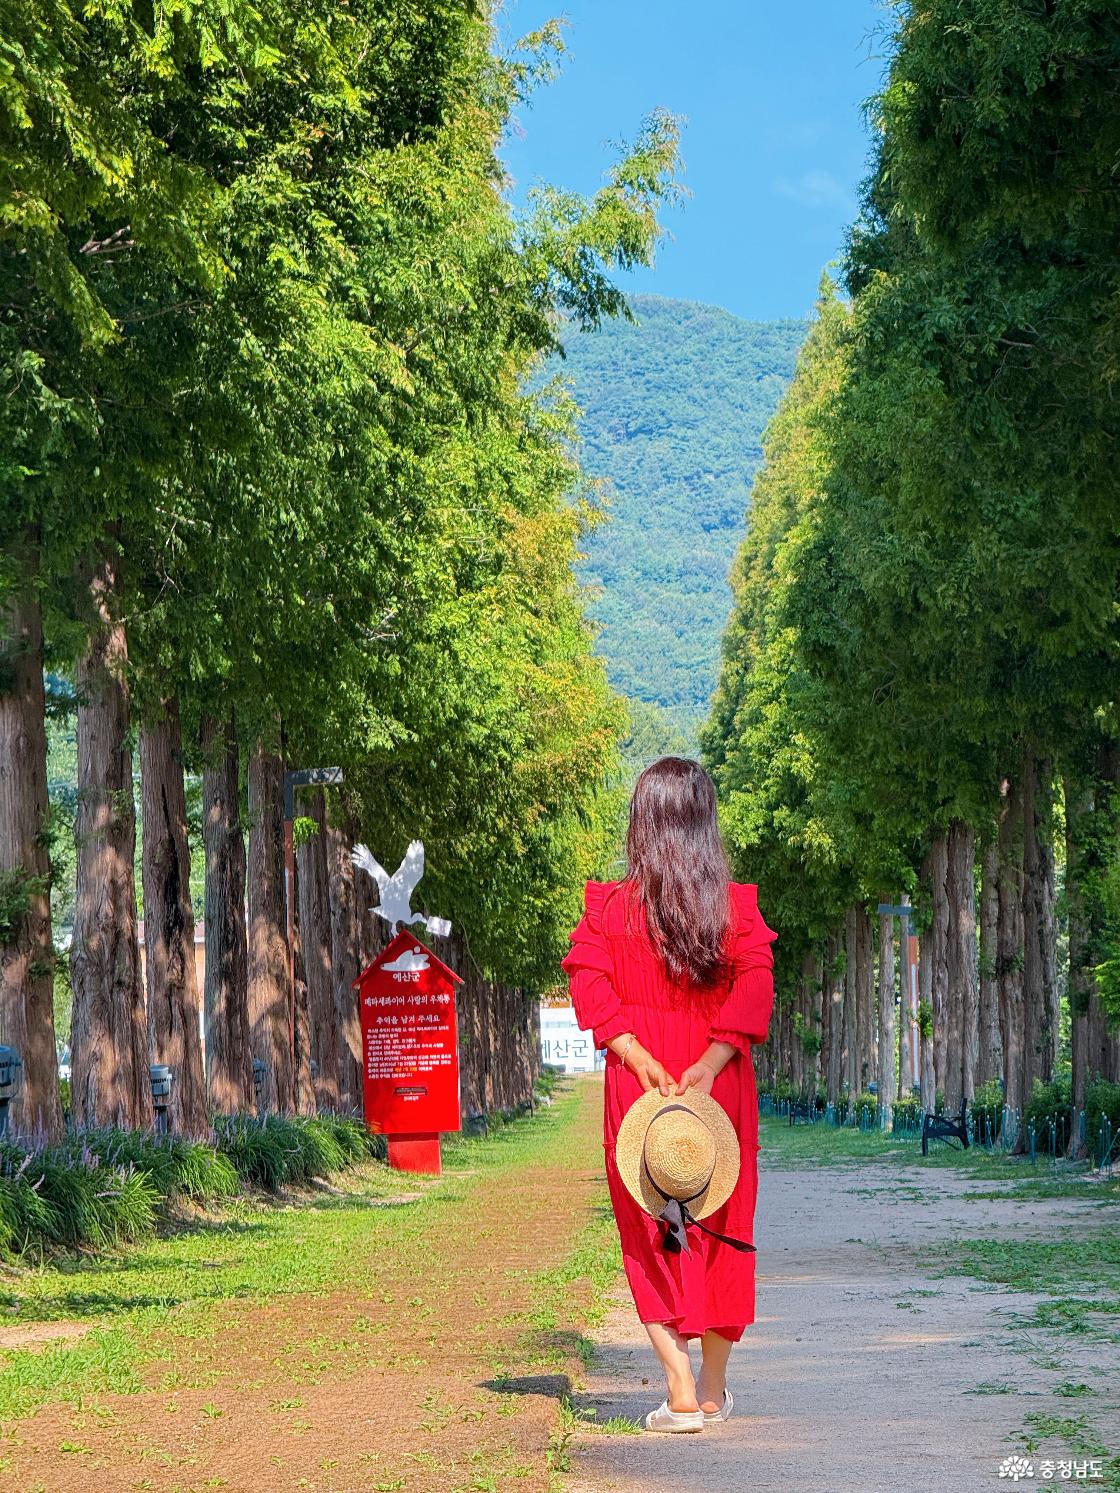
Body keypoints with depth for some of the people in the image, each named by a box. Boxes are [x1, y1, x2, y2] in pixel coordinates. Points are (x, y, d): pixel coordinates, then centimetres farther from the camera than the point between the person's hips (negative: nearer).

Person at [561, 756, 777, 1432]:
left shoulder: (611, 906, -3)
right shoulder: (737, 904, -2)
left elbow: (588, 984, -14)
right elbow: (756, 989, -14)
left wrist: (642, 1060, -17)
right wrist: (707, 1066, -19)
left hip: (641, 1090, -1)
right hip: (720, 1085, 1)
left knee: (652, 1231, 7)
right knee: (720, 1227, 15)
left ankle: (681, 1393, -4)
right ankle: (715, 1389, 24)